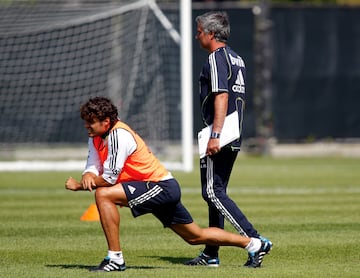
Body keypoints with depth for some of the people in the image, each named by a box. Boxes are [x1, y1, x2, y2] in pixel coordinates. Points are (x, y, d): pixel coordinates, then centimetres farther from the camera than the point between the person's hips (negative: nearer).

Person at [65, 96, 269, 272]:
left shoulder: (118, 135, -21)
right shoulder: (96, 137, 7)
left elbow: (109, 178, -22)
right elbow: (93, 167, 4)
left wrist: (78, 186, -13)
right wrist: (88, 177, -19)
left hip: (161, 186, -10)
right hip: (163, 191, 10)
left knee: (104, 194, -24)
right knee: (196, 236, 20)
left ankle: (115, 258, -21)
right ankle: (253, 244, 33)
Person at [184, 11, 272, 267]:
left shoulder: (216, 58, -12)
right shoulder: (237, 59, 18)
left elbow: (221, 97, -21)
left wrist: (215, 136, -25)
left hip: (219, 138, -10)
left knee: (213, 192, -10)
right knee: (217, 192, 14)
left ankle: (256, 240, -20)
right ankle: (211, 254, 17)